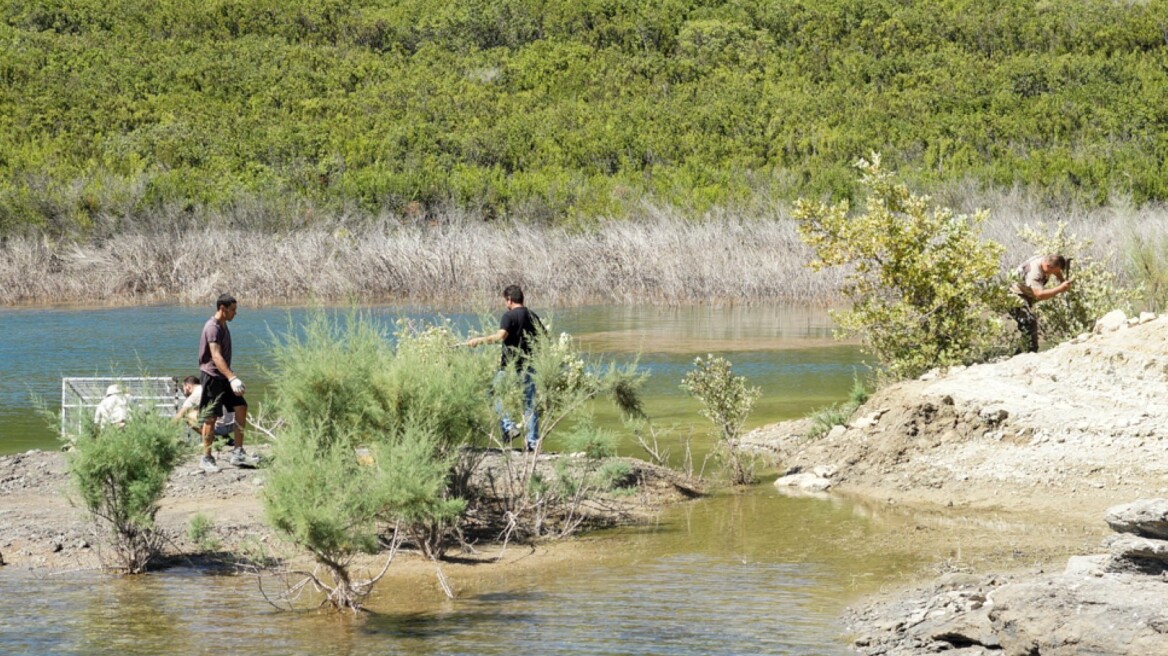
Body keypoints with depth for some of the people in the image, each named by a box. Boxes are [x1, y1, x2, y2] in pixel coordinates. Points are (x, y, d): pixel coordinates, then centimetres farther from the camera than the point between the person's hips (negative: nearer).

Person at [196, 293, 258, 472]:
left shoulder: (223, 326, 13)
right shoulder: (212, 328, -18)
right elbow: (216, 357, -29)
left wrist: (232, 378, 25)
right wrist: (232, 378, -37)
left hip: (223, 377, 9)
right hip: (211, 376, -9)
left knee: (241, 408, 2)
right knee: (211, 417, -4)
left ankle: (238, 453, 5)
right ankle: (206, 459, 5)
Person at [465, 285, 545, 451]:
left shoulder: (509, 316, -9)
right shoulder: (533, 316, 10)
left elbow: (500, 336, -26)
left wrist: (479, 340, -22)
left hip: (511, 367, -6)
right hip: (529, 367, 6)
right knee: (530, 405, 9)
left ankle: (508, 427, -5)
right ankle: (533, 441, 8)